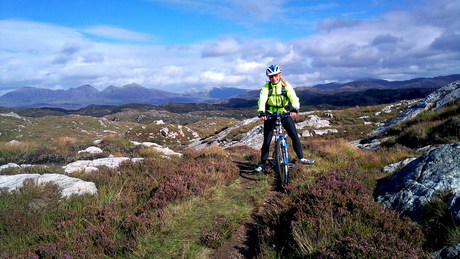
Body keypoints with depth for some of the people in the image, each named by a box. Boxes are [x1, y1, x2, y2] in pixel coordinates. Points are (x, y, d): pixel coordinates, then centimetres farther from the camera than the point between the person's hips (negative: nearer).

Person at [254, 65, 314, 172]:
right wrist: (261, 112, -40)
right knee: (267, 140, -1)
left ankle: (301, 158, 8)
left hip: (284, 113, 1)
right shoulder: (266, 87, -8)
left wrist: (295, 108, -40)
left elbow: (293, 97, -20)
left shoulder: (286, 85, -7)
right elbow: (262, 100, -21)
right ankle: (262, 163, 12)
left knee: (294, 136, -7)